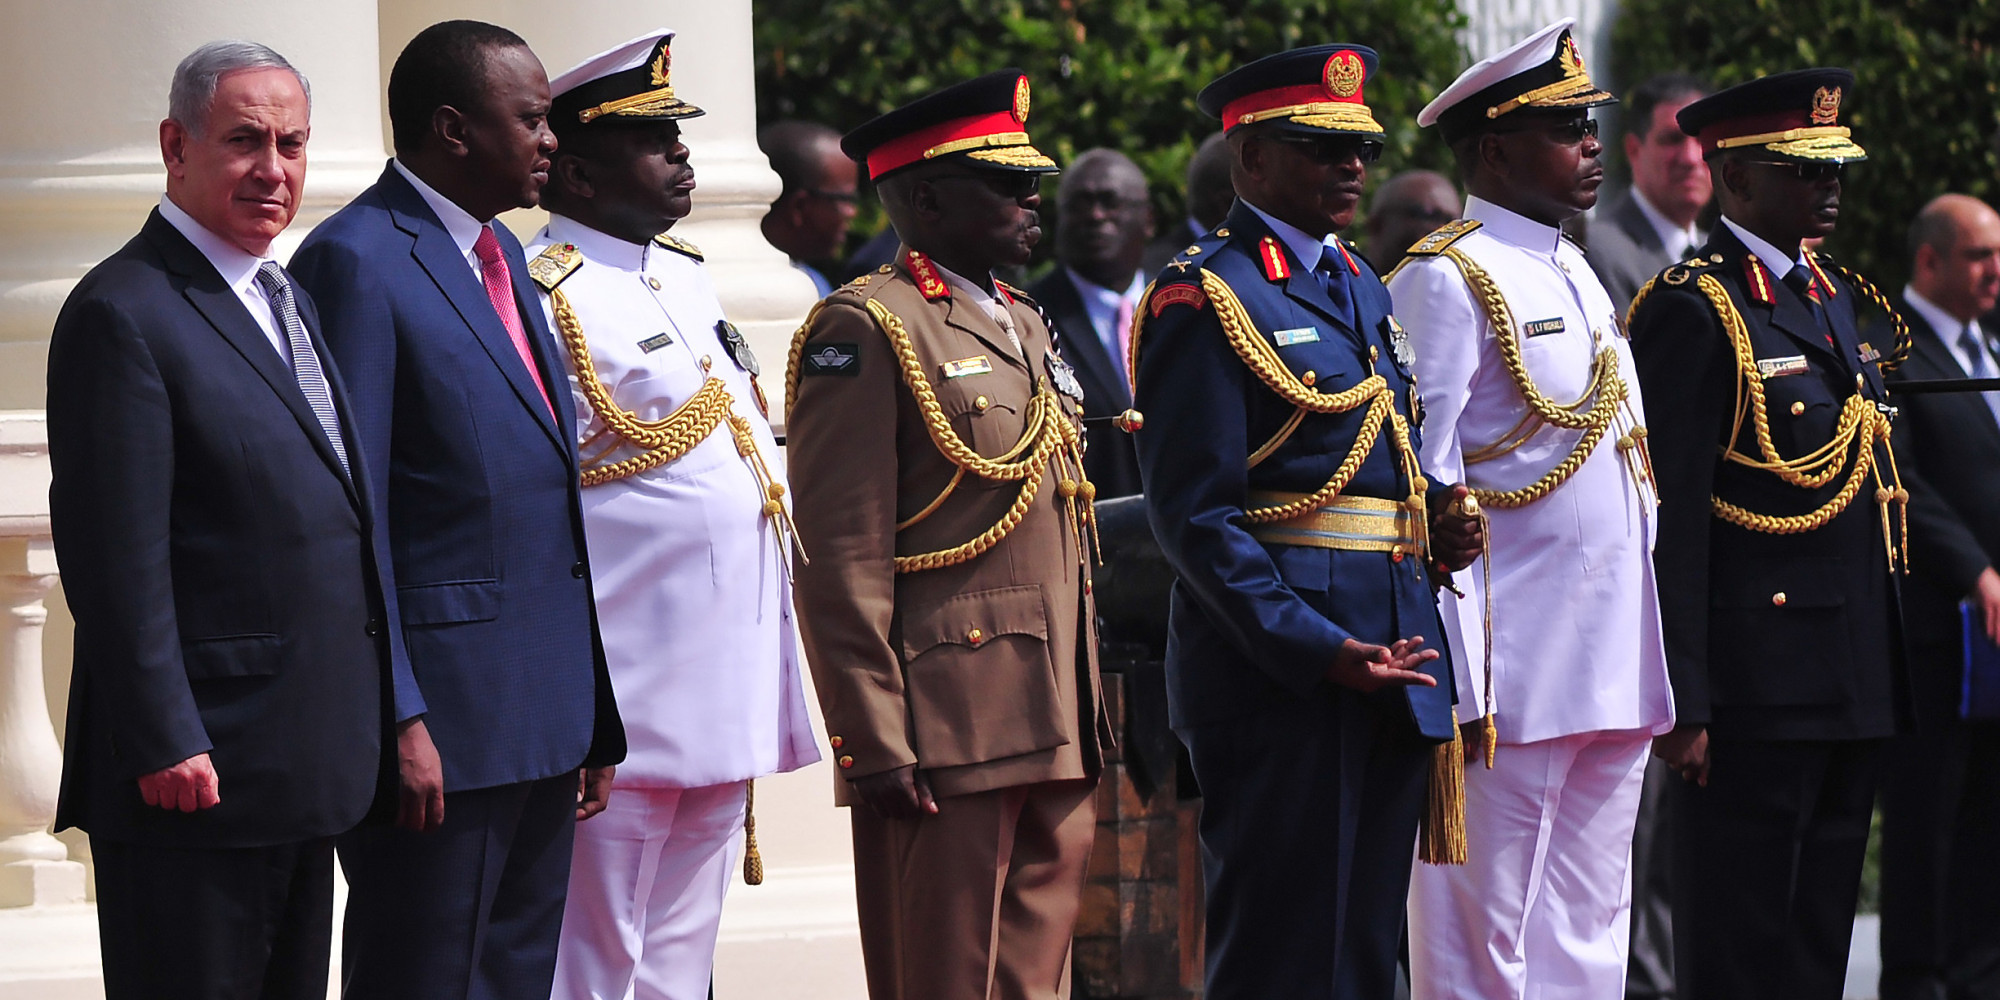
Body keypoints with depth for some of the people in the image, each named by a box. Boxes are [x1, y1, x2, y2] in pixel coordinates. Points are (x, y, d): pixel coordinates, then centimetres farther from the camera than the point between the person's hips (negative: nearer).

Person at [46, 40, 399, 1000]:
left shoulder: (288, 300, 17)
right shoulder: (122, 314, -13)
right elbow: (115, 554, -17)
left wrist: (380, 711, 16)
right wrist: (164, 744, -20)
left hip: (306, 766, 9)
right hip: (194, 768, -9)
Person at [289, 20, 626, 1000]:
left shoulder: (501, 256, 16)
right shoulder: (357, 262, -11)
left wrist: (595, 718, 16)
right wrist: (395, 720, -20)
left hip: (541, 719, 9)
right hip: (439, 722, -9)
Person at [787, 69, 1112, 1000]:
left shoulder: (1023, 324, 19)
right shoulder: (866, 330, -9)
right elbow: (841, 563, -15)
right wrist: (876, 744, -19)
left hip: (1050, 738, 9)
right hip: (947, 739, -8)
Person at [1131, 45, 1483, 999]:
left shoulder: (1357, 284, 18)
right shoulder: (1203, 297, -9)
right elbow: (1195, 516, -15)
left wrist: (1430, 518, 4)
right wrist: (1319, 651, -21)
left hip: (1389, 662, 8)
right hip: (1275, 671, -8)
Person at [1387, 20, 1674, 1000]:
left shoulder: (1577, 276, 18)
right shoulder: (1445, 280, -9)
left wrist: (1653, 663, 18)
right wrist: (1453, 683, -18)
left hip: (1615, 670, 9)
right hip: (1512, 677, -9)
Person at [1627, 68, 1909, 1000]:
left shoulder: (1835, 295, 16)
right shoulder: (1692, 311, -12)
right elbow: (1670, 521, -16)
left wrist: (1883, 669, 18)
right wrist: (1682, 701, -19)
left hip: (1855, 680, 9)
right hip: (1757, 690, -9)